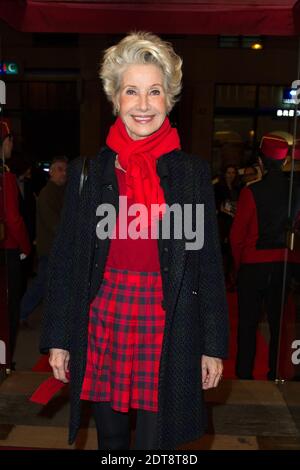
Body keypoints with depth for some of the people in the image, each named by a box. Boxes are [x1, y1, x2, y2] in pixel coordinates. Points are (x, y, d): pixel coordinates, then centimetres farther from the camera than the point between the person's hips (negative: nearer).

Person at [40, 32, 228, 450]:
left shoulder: (193, 172, -1)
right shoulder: (89, 170, 0)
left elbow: (209, 263, 1)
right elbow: (65, 260, 3)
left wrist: (214, 346, 2)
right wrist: (58, 338, 3)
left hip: (167, 330, -1)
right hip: (101, 323, 2)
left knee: (155, 439, 10)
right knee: (109, 437, 19)